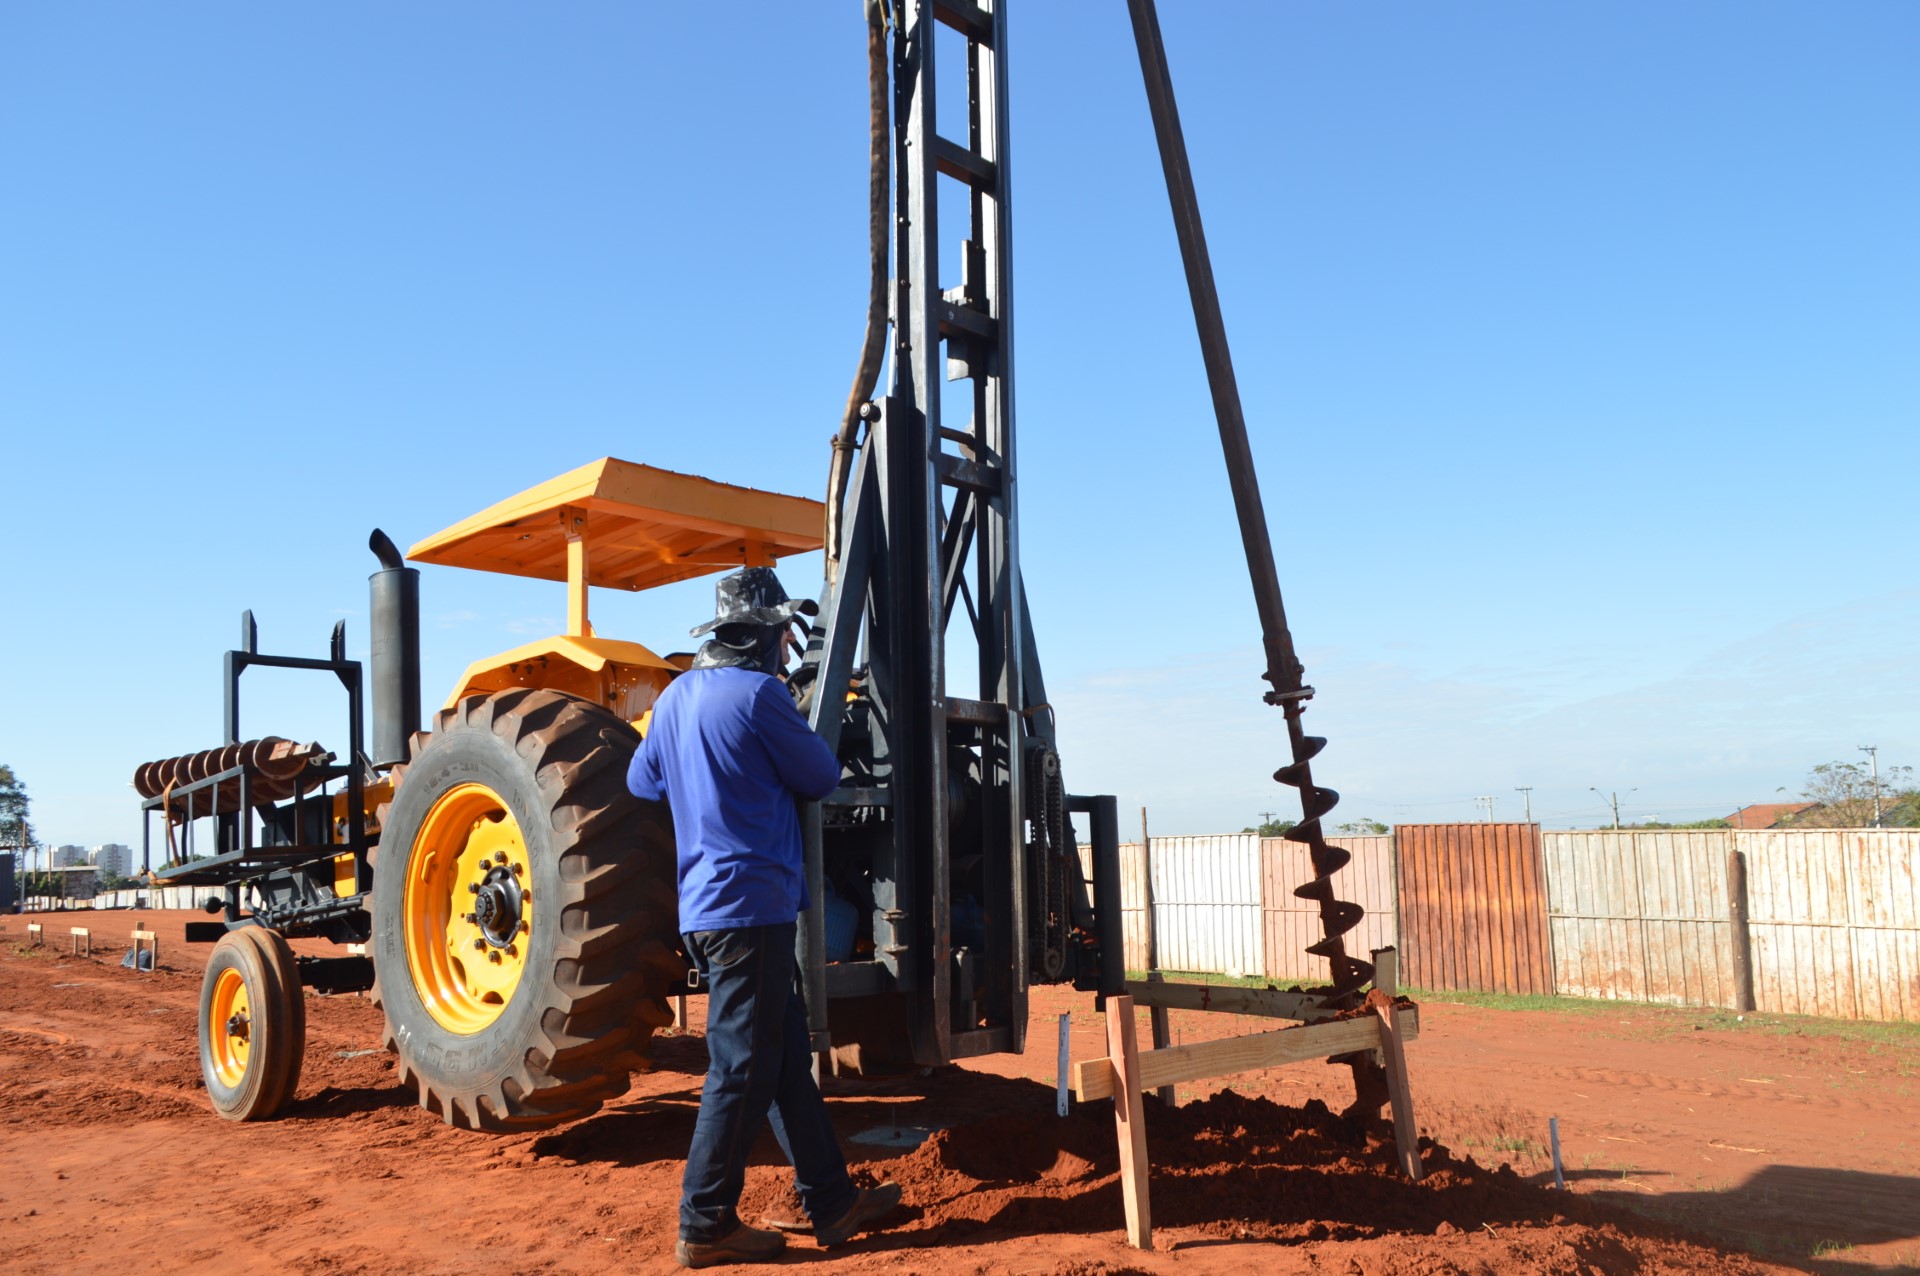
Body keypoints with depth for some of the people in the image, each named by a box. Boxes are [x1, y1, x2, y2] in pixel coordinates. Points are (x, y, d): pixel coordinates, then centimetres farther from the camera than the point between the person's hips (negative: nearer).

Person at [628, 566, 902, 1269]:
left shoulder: (675, 696, 13)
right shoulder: (758, 693, -14)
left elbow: (641, 781, 25)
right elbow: (821, 777, -6)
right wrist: (796, 735, 14)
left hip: (703, 905, 9)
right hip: (751, 902, -9)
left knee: (788, 1055, 14)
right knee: (742, 1069, -1)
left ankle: (832, 1203, 21)